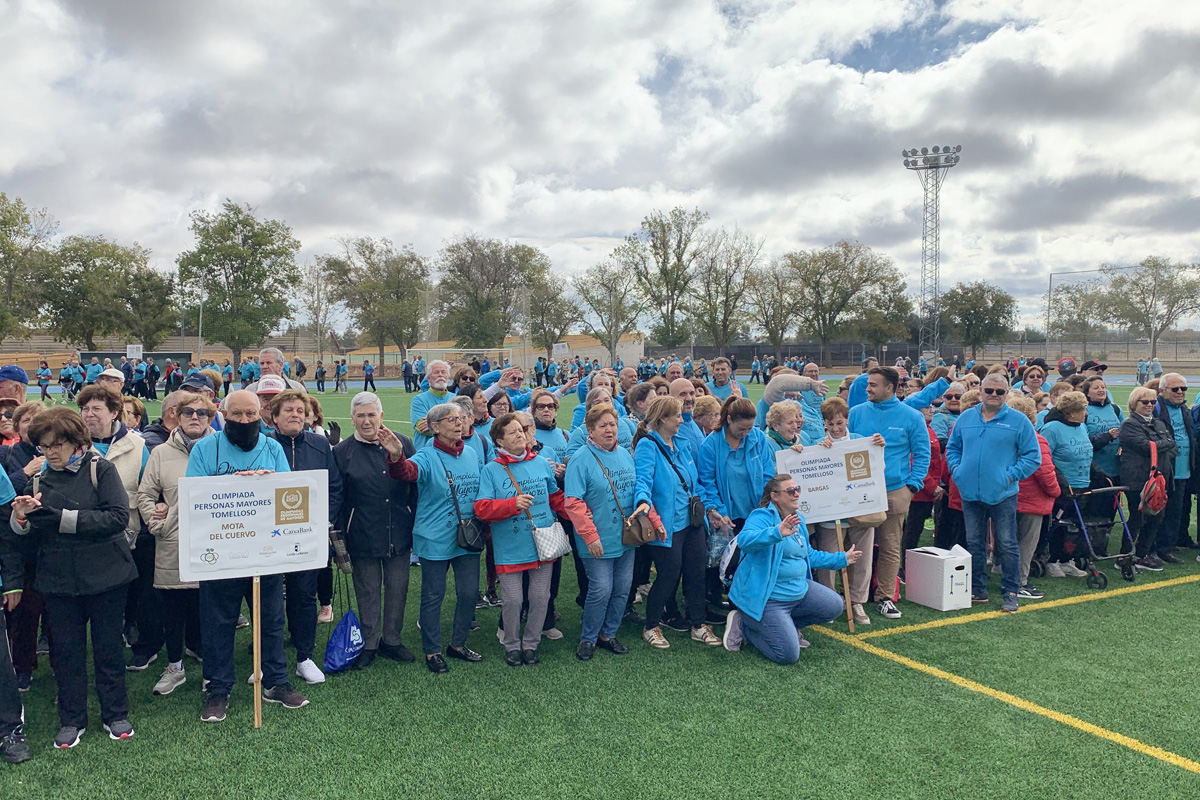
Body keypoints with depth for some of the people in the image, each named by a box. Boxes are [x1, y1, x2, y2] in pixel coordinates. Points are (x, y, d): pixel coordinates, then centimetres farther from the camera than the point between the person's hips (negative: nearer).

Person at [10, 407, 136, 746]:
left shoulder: (100, 470, -7)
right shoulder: (39, 481, 7)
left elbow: (118, 517, -19)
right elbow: (26, 534, 7)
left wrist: (62, 518, -23)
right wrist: (21, 518, -15)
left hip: (105, 576, -4)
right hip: (59, 579, 4)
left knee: (108, 647, 8)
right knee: (66, 651, 10)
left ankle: (115, 715, 23)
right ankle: (72, 720, 25)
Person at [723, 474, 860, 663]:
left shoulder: (798, 520, 12)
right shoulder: (763, 516, -17)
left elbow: (808, 555, 27)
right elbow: (744, 540, -38)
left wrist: (842, 559, 27)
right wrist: (777, 532, -52)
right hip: (766, 597, -9)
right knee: (789, 654, -14)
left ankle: (784, 624, 17)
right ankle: (743, 624, 7)